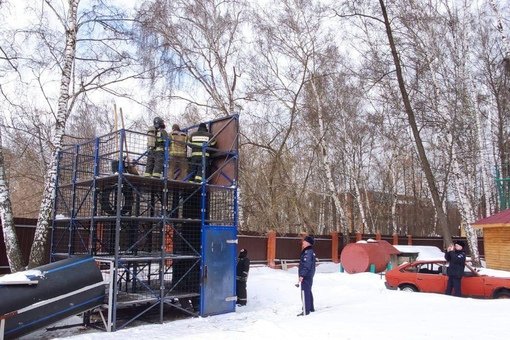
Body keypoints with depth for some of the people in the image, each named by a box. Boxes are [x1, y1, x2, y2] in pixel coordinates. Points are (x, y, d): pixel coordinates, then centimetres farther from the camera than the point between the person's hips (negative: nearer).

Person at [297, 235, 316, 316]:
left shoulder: (307, 252, -18)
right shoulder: (311, 251, 13)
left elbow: (306, 265, -24)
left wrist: (302, 275, -24)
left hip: (306, 276, -11)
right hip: (309, 276, 11)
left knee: (305, 293, -7)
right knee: (308, 292, 19)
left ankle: (306, 311, -5)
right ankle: (311, 308, 29)